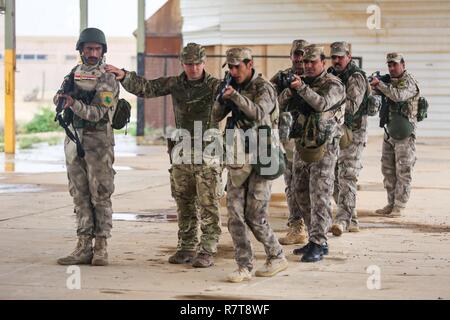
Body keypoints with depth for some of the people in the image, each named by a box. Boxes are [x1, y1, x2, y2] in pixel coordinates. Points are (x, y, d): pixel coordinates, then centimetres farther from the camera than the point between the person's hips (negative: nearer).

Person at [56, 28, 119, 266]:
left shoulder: (108, 79, -7)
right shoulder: (74, 74, 12)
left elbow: (97, 113, -15)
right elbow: (59, 99, 15)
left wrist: (74, 104, -29)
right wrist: (61, 97, -8)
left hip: (98, 141, -6)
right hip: (74, 139, 6)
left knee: (100, 196, -3)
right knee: (80, 196, 6)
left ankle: (101, 248, 2)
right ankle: (84, 248, 9)